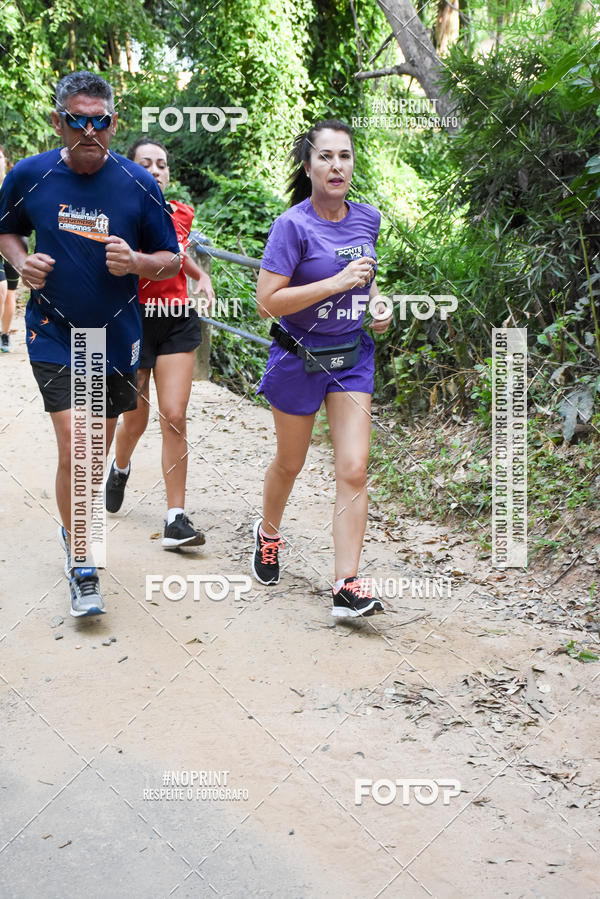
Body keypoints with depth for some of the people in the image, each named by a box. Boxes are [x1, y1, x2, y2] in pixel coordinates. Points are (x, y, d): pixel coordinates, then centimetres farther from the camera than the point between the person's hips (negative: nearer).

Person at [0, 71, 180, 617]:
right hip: (54, 334, -2)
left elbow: (172, 261, 1)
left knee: (98, 449, 15)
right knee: (73, 448, -14)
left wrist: (134, 261, -20)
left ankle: (75, 528, 42)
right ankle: (80, 565, 3)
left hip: (116, 336, 2)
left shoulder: (138, 184, -6)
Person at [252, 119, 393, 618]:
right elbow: (267, 301, -21)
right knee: (290, 463, 15)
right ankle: (268, 533, 45)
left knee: (354, 469, -6)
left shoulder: (367, 217, 1)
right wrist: (338, 282, -25)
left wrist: (378, 303, 1)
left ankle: (347, 586, -2)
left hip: (353, 356, 4)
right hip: (300, 357, -4)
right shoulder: (292, 225, -16)